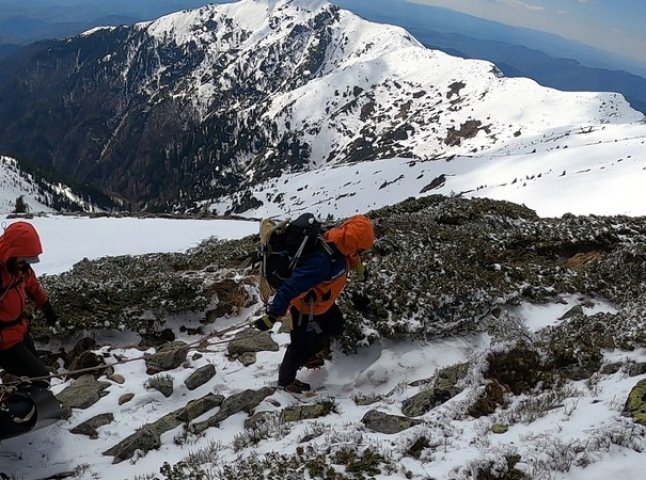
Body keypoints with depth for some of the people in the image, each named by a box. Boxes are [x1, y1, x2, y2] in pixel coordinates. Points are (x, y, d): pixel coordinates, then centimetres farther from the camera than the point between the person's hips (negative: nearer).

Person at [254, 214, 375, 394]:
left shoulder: (338, 245, -16)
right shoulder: (322, 260, -42)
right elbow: (292, 286, -41)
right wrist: (273, 314, -39)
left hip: (320, 301, 8)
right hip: (305, 308, -8)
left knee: (335, 326, 24)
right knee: (301, 346, 11)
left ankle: (308, 356, 44)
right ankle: (285, 381, 37)